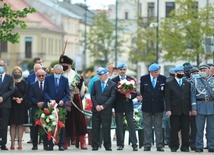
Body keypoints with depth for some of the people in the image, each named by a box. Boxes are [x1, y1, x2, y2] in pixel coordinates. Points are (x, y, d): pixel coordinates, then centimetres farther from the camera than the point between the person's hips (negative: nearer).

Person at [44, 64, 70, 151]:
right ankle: (50, 144, 4)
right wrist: (50, 100, -15)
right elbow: (45, 92, 0)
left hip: (61, 105, 1)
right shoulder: (48, 78, 2)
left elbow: (67, 93, 5)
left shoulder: (65, 80, 4)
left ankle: (61, 144, 5)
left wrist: (63, 100, -13)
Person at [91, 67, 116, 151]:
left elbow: (112, 97, -6)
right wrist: (96, 105, -5)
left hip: (106, 109, -3)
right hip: (96, 109, 3)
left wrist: (103, 106, -12)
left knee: (106, 128, -2)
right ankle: (95, 145, 6)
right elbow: (92, 95, 10)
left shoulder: (112, 84, 0)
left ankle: (107, 146, 5)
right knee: (95, 128, 2)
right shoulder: (96, 83, 12)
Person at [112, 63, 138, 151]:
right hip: (118, 106, 0)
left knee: (131, 124, -4)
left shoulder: (131, 80, 5)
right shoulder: (114, 80, 3)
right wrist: (112, 107, -5)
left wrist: (130, 96, -16)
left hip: (128, 105, 0)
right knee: (119, 126, 3)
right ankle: (120, 144, 9)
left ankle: (134, 144, -5)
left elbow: (135, 93, 5)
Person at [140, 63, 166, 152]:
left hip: (158, 106, 0)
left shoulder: (163, 79, -3)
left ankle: (159, 145, 6)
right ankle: (147, 146, 7)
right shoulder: (143, 78, -3)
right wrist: (144, 99, 7)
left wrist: (162, 99, 4)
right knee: (147, 127, 4)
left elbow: (165, 91, 7)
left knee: (158, 127, 4)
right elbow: (141, 91, 7)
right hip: (147, 106, 0)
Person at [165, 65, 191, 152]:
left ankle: (185, 146, 7)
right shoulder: (169, 84, 3)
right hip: (175, 110, -3)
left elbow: (189, 96, 12)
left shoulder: (187, 83, 13)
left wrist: (190, 109, 5)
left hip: (185, 110, 3)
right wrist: (168, 109, -10)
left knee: (185, 129, 2)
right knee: (174, 129, 0)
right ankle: (174, 146, 6)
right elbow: (167, 98, -2)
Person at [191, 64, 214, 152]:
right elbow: (193, 95, 4)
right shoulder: (196, 81, 7)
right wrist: (194, 108, -4)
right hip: (200, 106, 0)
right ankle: (199, 147, 4)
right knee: (199, 128, -1)